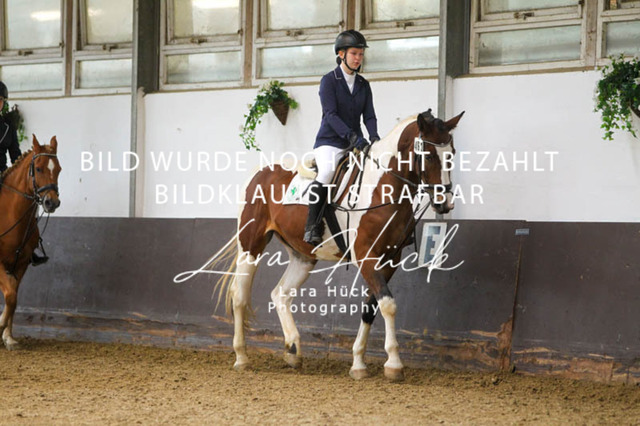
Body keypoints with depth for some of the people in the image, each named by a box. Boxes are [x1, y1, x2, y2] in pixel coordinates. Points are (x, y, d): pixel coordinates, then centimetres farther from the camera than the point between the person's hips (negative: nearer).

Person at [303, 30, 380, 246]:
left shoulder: (363, 84, 14)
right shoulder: (329, 81, -3)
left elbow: (369, 115, 8)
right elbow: (330, 114, -14)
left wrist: (374, 137, -13)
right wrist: (351, 136, -27)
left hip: (355, 145, 6)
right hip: (330, 142, -6)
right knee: (327, 172, -32)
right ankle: (312, 227, -26)